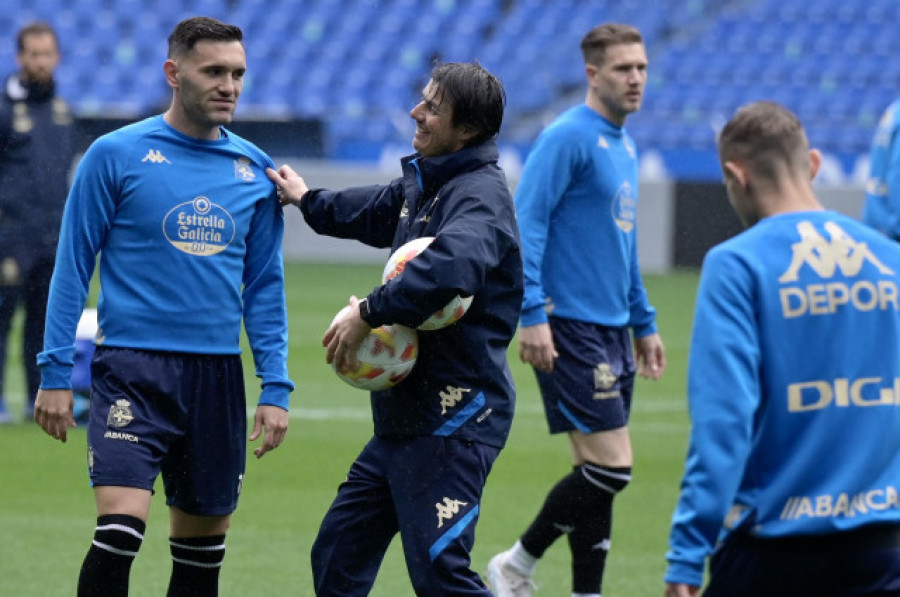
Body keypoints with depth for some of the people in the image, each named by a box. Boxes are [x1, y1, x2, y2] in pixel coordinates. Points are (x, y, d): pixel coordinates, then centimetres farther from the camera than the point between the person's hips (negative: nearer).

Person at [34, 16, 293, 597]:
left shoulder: (256, 171, 8)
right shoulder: (116, 155, -3)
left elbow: (265, 285, 13)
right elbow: (73, 266, 0)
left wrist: (276, 388, 6)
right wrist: (56, 373, -4)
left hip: (217, 374, 4)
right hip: (133, 368, -4)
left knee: (203, 548, 9)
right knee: (120, 529, -18)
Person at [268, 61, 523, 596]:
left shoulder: (480, 196, -16)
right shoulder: (424, 184, 14)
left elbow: (451, 267, -39)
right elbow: (376, 211, 40)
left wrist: (369, 312, -31)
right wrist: (309, 201, 51)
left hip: (452, 424, -10)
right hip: (403, 420, 10)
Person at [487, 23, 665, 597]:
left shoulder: (625, 146, 17)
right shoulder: (569, 137, -11)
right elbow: (525, 221, -16)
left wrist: (644, 323, 26)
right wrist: (533, 314, -22)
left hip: (612, 332, 9)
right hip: (571, 329, -9)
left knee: (602, 474, 7)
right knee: (610, 465, -12)